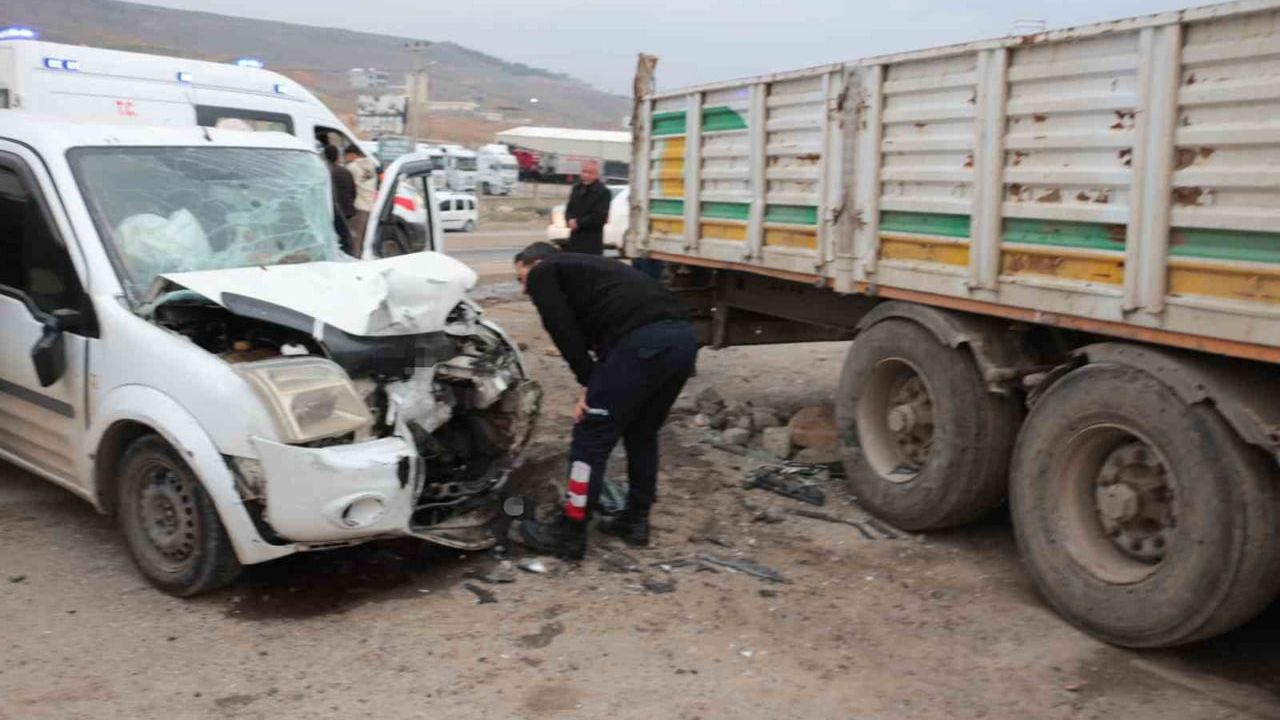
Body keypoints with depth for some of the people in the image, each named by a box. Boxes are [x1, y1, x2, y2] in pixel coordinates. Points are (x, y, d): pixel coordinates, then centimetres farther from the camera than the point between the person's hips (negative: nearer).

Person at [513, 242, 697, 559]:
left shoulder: (544, 274, 15)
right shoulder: (584, 266, 38)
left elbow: (565, 331, 1)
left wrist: (588, 383, 7)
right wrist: (597, 387, 26)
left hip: (643, 342, -8)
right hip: (683, 336, 8)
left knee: (591, 438, 5)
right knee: (642, 434, 26)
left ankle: (568, 534, 15)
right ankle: (634, 520, 34)